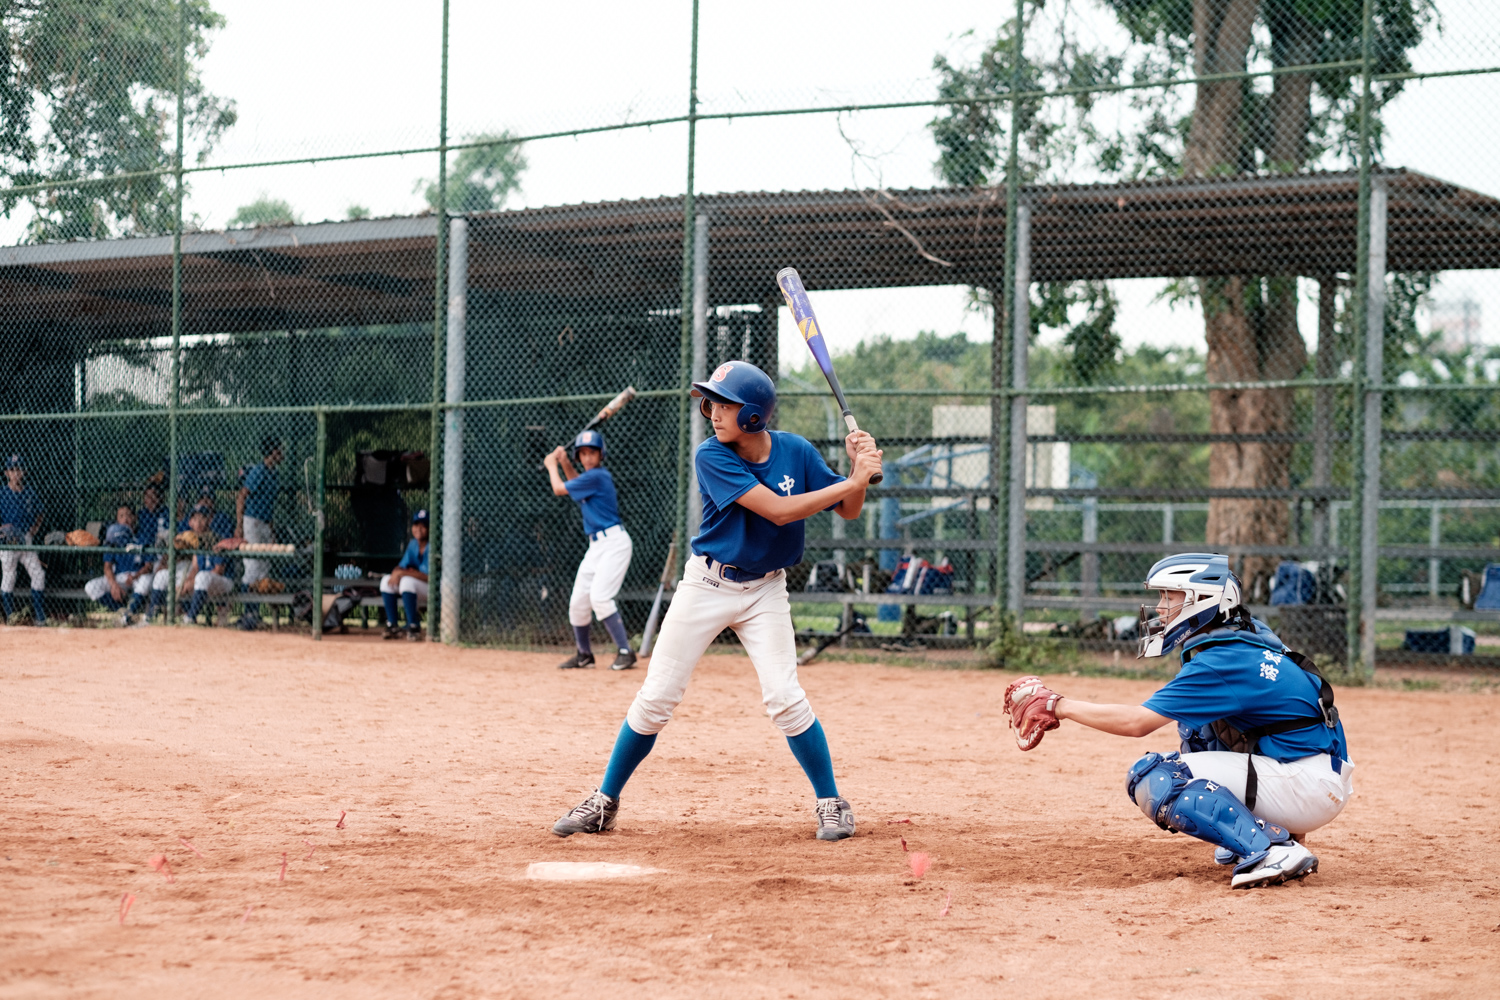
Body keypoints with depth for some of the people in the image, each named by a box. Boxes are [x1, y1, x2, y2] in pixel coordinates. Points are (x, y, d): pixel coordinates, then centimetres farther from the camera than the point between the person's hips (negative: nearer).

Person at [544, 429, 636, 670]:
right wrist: (564, 462, 22)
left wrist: (552, 465, 11)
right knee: (578, 600, 10)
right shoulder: (591, 475, 13)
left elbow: (559, 489, -7)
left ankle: (625, 652, -20)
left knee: (599, 596, -22)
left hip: (613, 543, -10)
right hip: (596, 545, 10)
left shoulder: (597, 476, -15)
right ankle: (584, 654, 25)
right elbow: (577, 483, 38)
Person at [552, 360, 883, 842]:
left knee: (783, 696, -13)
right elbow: (777, 511, -26)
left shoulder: (795, 452, -8)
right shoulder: (712, 456, -18)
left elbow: (847, 511, 0)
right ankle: (604, 802, 12)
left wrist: (858, 469, -20)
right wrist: (852, 481, -27)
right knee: (656, 696, 0)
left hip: (765, 590, 1)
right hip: (706, 585, -1)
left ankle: (831, 803, 2)